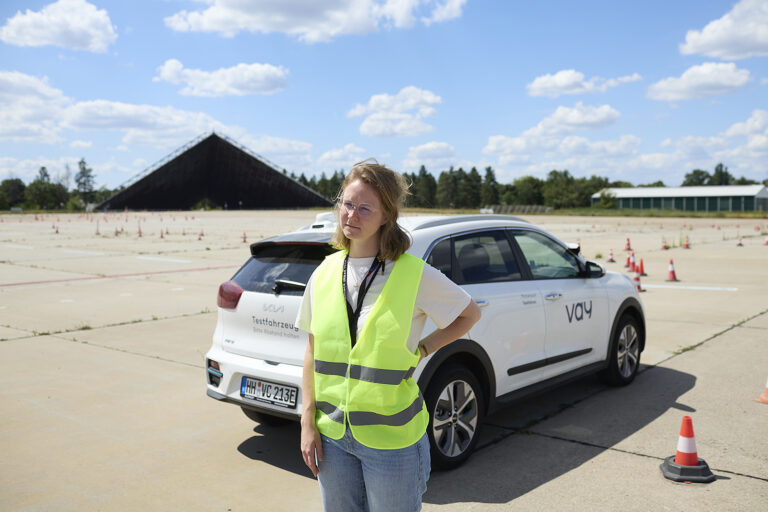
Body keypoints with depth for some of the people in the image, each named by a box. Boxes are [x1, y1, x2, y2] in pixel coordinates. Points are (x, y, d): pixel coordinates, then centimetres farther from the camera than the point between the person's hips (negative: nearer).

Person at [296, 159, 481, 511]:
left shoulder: (414, 274, -11)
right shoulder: (324, 274, 1)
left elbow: (470, 313, 4)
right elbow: (313, 351, 7)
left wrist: (420, 351, -6)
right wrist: (308, 422, 2)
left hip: (391, 438, -3)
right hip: (331, 433, 4)